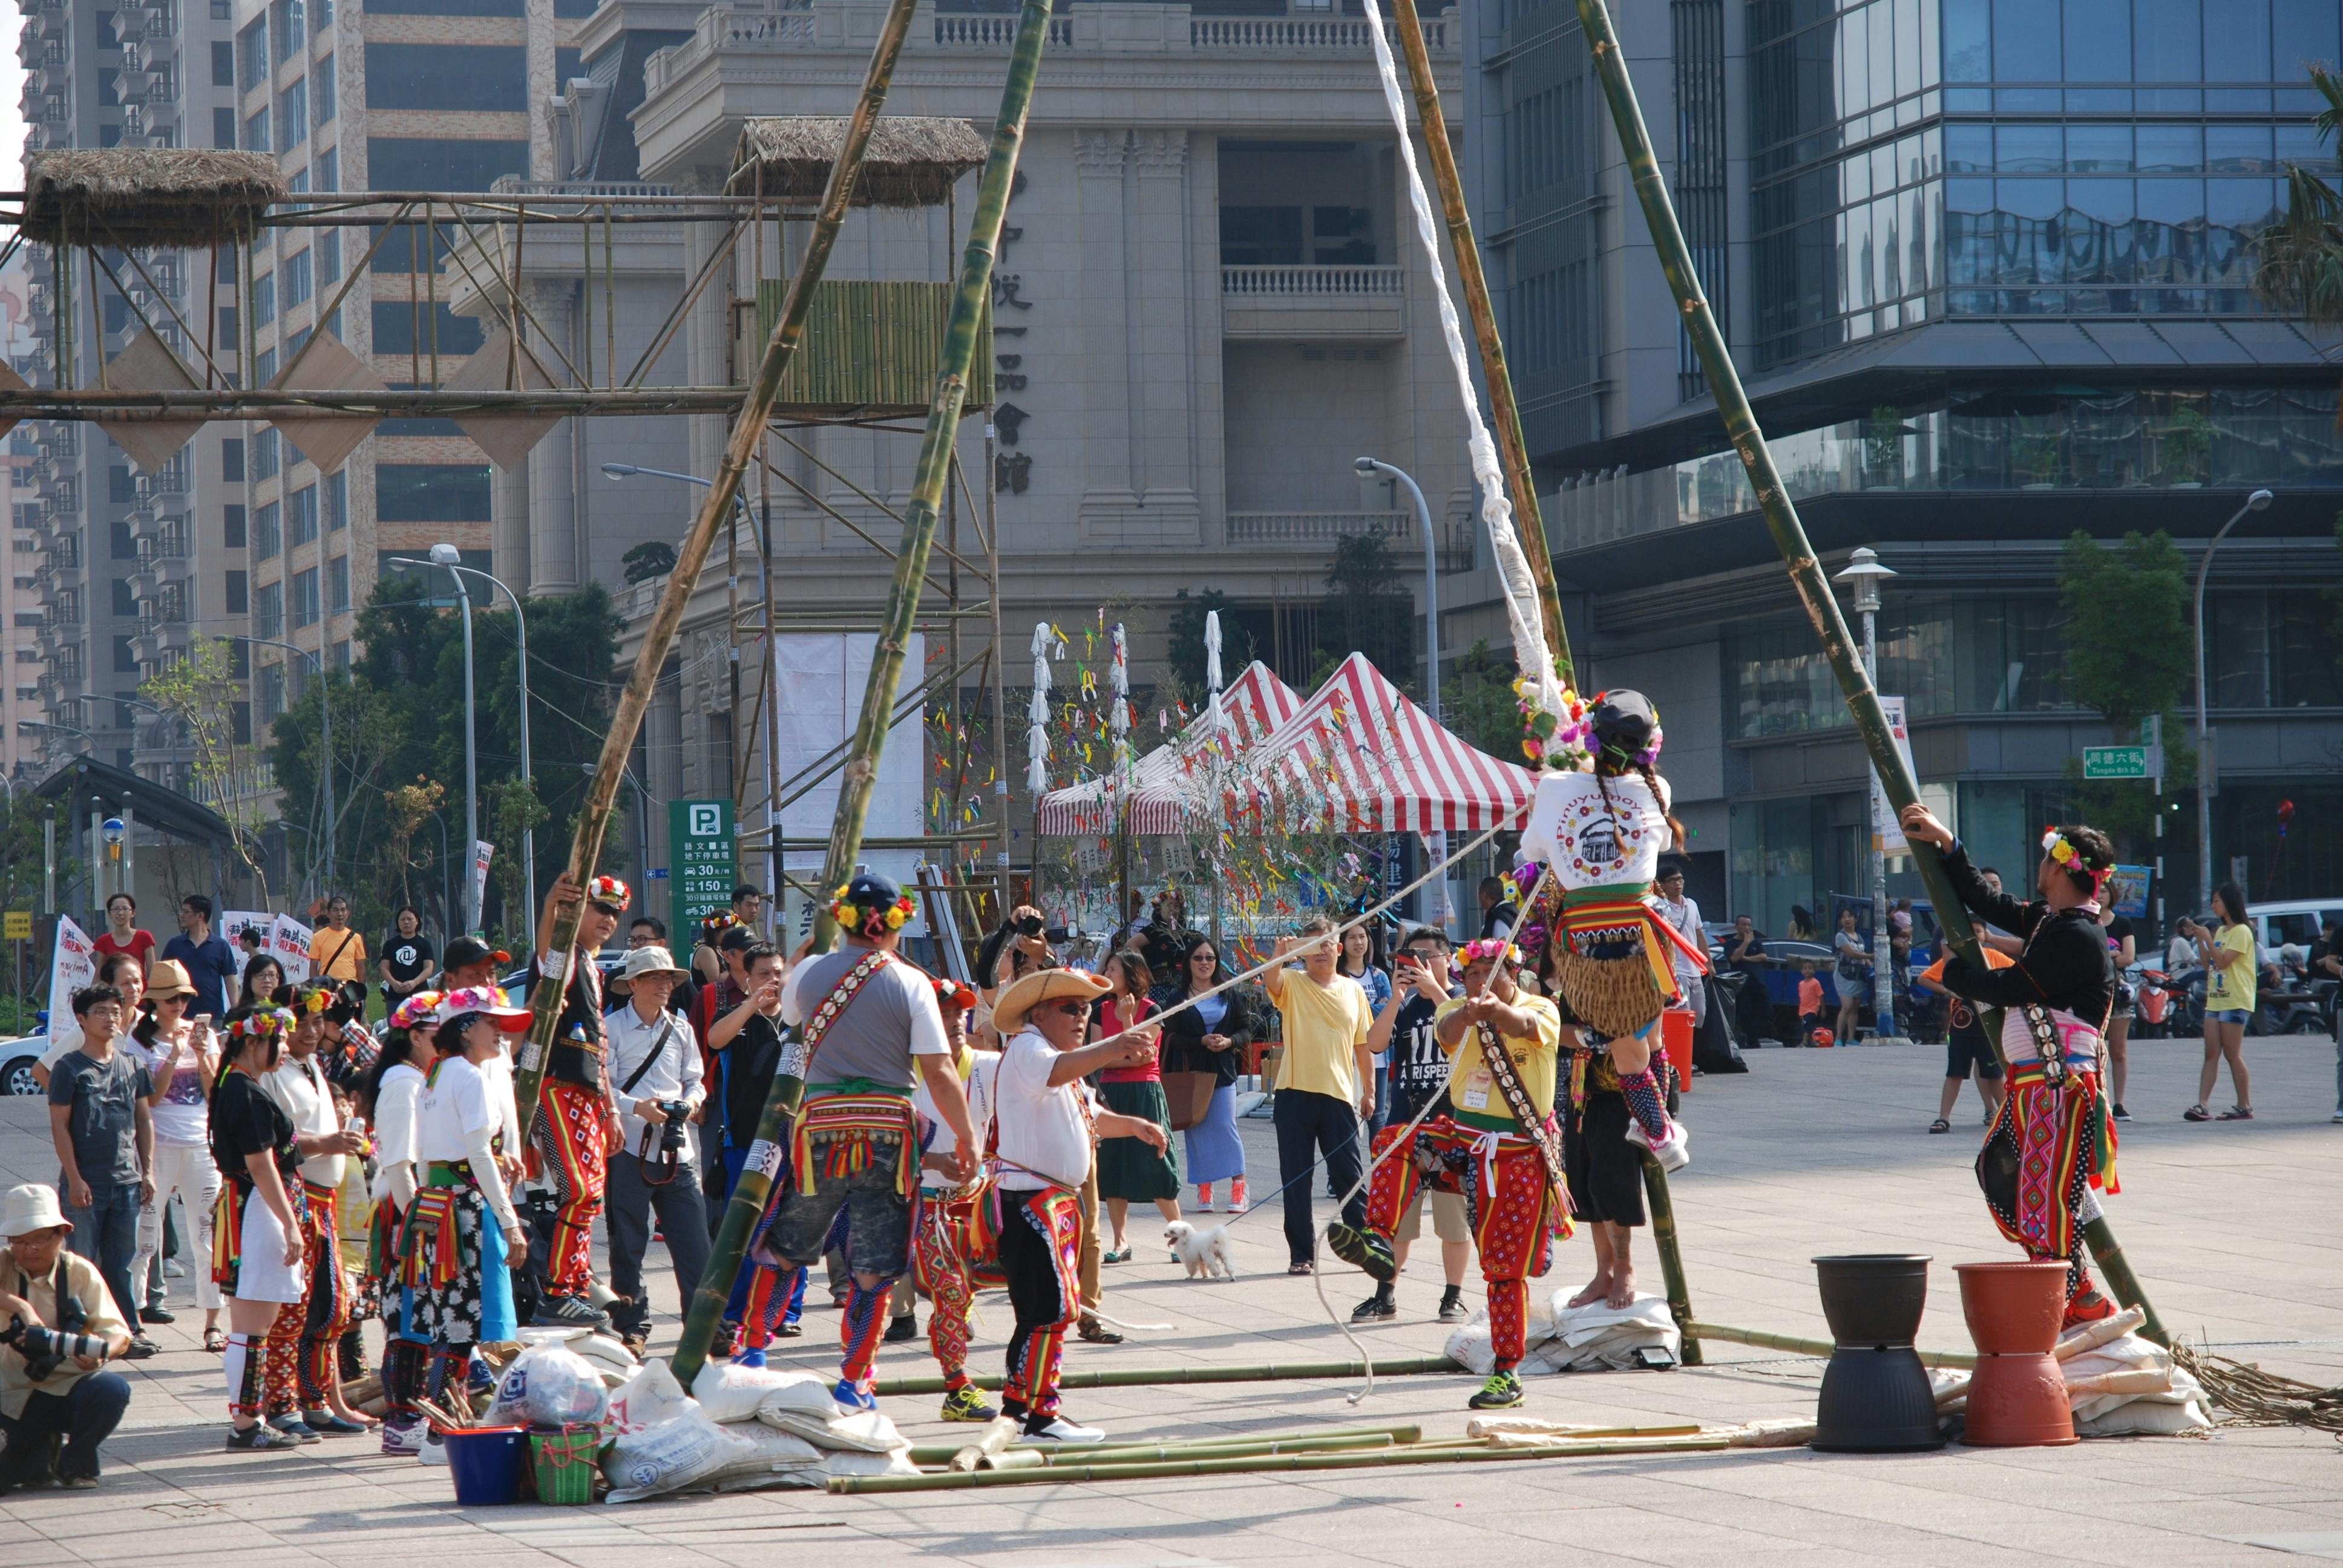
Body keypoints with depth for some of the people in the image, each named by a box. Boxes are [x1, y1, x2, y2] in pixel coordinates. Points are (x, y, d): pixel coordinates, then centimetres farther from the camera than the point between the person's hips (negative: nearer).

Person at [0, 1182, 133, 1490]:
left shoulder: (80, 1272, -2)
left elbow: (117, 1332, -8)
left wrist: (99, 1351, -31)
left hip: (72, 1387, 1)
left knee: (112, 1389, -33)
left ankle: (77, 1465, -5)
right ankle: (34, 1459, 13)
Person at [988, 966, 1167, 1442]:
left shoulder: (1071, 1073, 23)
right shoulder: (1026, 1048, -11)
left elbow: (1092, 1118, 35)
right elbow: (1054, 1071, -34)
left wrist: (1134, 1126, 19)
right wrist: (1110, 1050, -48)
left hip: (1059, 1199, 11)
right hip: (1029, 1199, -11)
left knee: (1058, 1305, 17)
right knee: (1049, 1305, -13)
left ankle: (1017, 1402, 26)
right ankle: (1040, 1416, -12)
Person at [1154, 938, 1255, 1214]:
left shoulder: (1231, 994, 6)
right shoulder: (1177, 997, 3)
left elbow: (1247, 1029, 7)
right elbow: (1171, 1036, -4)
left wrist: (1229, 1042, -13)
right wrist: (1202, 1042, -16)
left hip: (1223, 1071, 0)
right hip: (1190, 1071, 0)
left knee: (1226, 1127, -7)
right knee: (1197, 1128, 0)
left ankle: (1238, 1186, -2)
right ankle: (1203, 1191, 6)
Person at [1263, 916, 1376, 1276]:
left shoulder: (1353, 991, 10)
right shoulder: (1292, 983, 3)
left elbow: (1363, 1045, 15)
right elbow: (1271, 980, -21)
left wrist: (1369, 1091, 11)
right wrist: (1281, 955, -42)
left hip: (1339, 1095, 1)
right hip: (1295, 1094, -1)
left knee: (1348, 1176, 3)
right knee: (1296, 1179, 2)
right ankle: (1301, 1253, 9)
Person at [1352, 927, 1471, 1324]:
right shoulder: (1402, 1004, 10)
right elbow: (1375, 1044, -4)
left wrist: (1433, 988, -21)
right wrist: (1398, 995, -14)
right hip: (1404, 1120, 3)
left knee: (1454, 1214, 2)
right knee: (1393, 1212, 3)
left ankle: (1453, 1296, 12)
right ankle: (1385, 1296, 12)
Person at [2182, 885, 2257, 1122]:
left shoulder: (2241, 932, -7)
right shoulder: (2220, 931, 19)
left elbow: (2223, 961, -16)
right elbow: (2208, 963, 18)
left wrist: (2207, 938, -14)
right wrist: (2198, 938, 10)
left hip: (2235, 1002, -8)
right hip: (2215, 1000, 8)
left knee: (2232, 1055, -6)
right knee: (2211, 1055, -1)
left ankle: (2245, 1106, 1)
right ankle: (2201, 1106, -9)